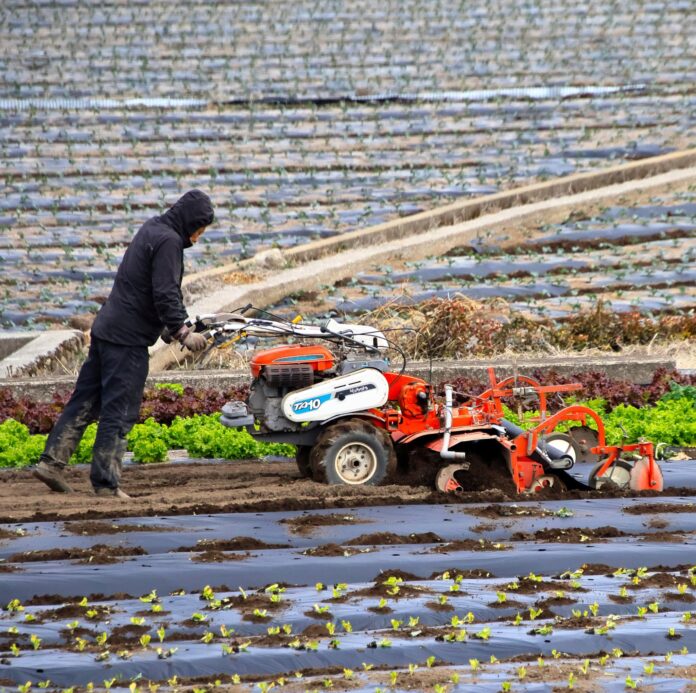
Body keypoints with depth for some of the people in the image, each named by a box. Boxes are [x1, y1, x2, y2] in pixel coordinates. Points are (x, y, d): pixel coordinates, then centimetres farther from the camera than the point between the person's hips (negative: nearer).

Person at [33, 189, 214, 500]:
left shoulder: (151, 230, 17)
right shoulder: (169, 241, -13)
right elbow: (165, 294, -20)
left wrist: (166, 326, 24)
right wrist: (182, 332, -16)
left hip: (105, 328, 9)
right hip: (128, 338, -9)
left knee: (85, 400, 12)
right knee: (120, 410, -5)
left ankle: (52, 461, 11)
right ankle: (106, 482, -3)